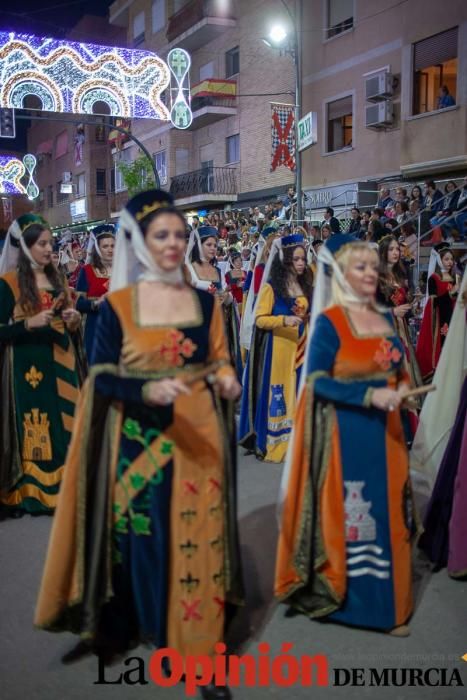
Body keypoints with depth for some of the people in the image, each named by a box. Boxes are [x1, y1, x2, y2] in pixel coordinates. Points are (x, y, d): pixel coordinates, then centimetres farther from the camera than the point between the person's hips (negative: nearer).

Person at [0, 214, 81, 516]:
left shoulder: (58, 278, 11)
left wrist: (74, 320, -3)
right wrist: (29, 323, -23)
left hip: (60, 360, 5)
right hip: (28, 364, -5)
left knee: (63, 422, 7)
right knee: (31, 427, -1)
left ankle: (62, 486, 17)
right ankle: (29, 491, 10)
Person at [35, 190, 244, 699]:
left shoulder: (205, 301, 6)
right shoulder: (117, 304, -3)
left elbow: (219, 360, 11)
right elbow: (101, 377, -6)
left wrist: (226, 381, -11)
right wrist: (147, 390, -24)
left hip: (198, 437, 2)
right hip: (139, 442, -2)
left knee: (197, 541, 6)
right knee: (142, 542, 5)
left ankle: (199, 651, 17)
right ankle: (136, 625, 30)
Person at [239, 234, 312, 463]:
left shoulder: (305, 285, 12)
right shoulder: (271, 286, -6)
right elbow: (260, 319, -10)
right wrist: (284, 320, -23)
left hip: (300, 347, 6)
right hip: (278, 347, -6)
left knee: (298, 394, 7)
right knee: (277, 395, -2)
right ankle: (272, 444, 6)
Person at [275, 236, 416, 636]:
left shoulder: (385, 319, 9)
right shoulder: (329, 322, -11)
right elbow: (317, 381, -16)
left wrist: (402, 388, -5)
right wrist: (369, 395, -24)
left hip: (384, 432, 7)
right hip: (345, 433, -7)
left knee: (384, 514, 14)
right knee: (345, 513, 4)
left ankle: (385, 599, 28)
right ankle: (339, 591, 21)